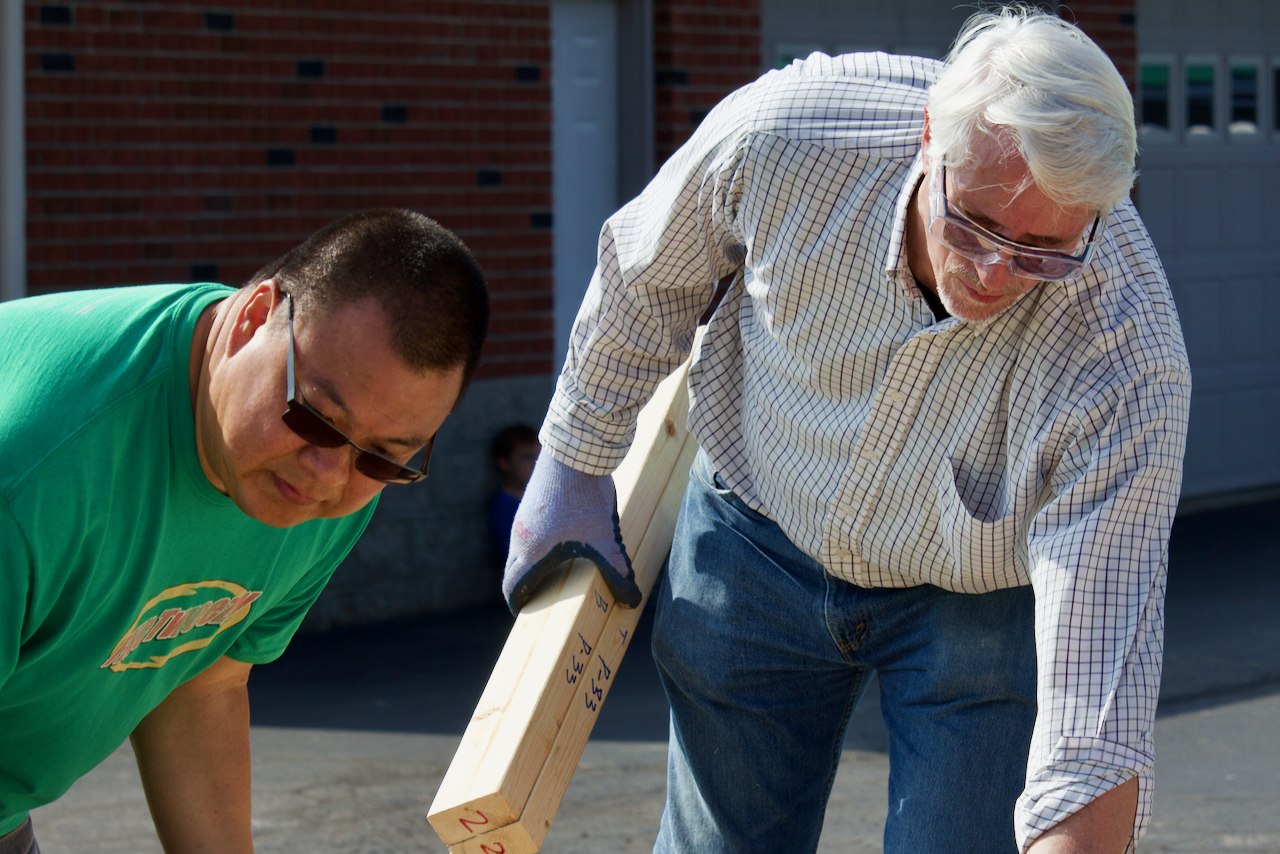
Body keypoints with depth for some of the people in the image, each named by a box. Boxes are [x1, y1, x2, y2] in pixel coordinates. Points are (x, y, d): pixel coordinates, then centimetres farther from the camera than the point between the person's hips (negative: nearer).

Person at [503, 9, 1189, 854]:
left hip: (980, 596, -2)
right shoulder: (783, 133, -31)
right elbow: (650, 271, -6)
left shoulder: (1131, 369, -37)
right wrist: (576, 461, 6)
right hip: (756, 547, 2)